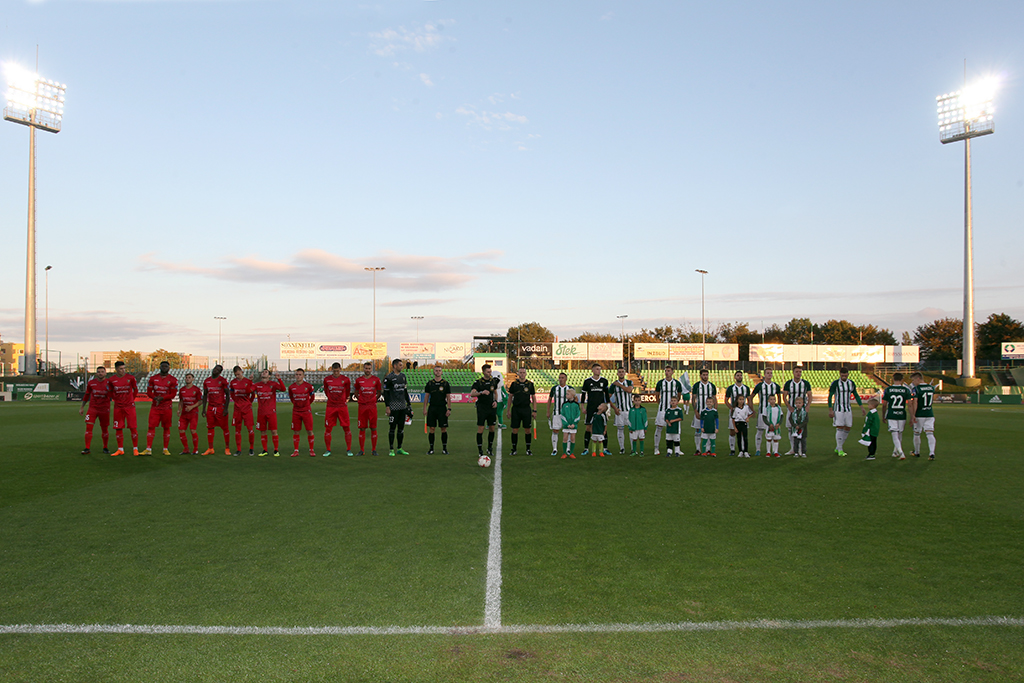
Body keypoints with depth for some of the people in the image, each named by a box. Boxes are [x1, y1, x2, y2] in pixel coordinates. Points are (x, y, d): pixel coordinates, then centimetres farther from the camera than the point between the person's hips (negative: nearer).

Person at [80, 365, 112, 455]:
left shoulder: (109, 383, -3)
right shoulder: (91, 383, 3)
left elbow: (112, 396, -5)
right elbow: (86, 395, 15)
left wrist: (109, 390, -23)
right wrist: (82, 407, 17)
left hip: (104, 409, -1)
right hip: (92, 408, 1)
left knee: (104, 429, 6)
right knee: (88, 427, -11)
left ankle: (105, 448, 22)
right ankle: (87, 448, -5)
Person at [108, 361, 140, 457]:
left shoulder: (130, 378, -3)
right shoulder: (111, 380, 2)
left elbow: (136, 390, 8)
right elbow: (110, 392, 16)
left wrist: (131, 400, 7)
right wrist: (117, 400, 8)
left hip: (129, 406, -2)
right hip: (118, 407, 2)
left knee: (133, 427, -4)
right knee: (118, 428, 4)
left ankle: (135, 449, 5)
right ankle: (120, 449, 14)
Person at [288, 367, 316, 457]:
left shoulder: (308, 386, -7)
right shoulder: (291, 387, 1)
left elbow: (312, 397, 10)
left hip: (306, 411, -2)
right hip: (296, 412, 2)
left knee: (309, 431, -2)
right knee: (295, 432, 3)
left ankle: (311, 450, 8)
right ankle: (296, 451, 12)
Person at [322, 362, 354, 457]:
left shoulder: (345, 379, -1)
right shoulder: (327, 379, 3)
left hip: (342, 406, -1)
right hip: (330, 407, 1)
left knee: (346, 428, -1)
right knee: (328, 428, 0)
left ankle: (348, 449, 7)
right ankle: (328, 450, 11)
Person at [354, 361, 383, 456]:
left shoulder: (376, 379, 3)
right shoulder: (358, 380, 5)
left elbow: (379, 392, 12)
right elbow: (356, 393, 16)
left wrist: (374, 400, 6)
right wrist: (360, 400, 8)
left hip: (372, 406, -1)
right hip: (362, 406, 1)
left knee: (373, 428, 0)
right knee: (362, 428, 2)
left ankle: (374, 450, 7)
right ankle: (361, 450, 9)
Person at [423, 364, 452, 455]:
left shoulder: (446, 383, 3)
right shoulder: (430, 383, 6)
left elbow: (448, 398, 2)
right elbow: (426, 397, 8)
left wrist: (449, 409, -5)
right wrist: (425, 409, 1)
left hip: (442, 408, -1)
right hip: (432, 408, 1)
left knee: (444, 429, -1)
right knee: (431, 428, 1)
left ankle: (444, 448, 9)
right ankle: (431, 448, 9)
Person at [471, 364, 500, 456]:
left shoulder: (493, 381, 7)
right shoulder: (478, 382, -7)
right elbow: (472, 394, -19)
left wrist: (495, 401, 5)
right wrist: (481, 392, -35)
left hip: (491, 408, 4)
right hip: (482, 408, -4)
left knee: (492, 429, 8)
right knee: (480, 429, -4)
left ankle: (490, 449, 21)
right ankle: (480, 450, 3)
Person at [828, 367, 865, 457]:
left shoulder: (851, 383, 7)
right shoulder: (835, 384, -9)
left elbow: (856, 395, 16)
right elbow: (830, 397, -7)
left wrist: (862, 408, 10)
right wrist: (830, 410, -12)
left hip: (848, 409, 6)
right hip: (838, 409, -5)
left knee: (848, 429, 4)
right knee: (840, 428, -9)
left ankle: (837, 448, 16)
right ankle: (840, 450, -1)